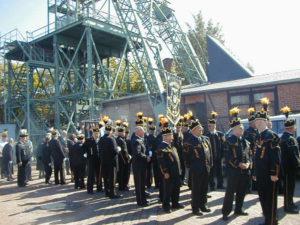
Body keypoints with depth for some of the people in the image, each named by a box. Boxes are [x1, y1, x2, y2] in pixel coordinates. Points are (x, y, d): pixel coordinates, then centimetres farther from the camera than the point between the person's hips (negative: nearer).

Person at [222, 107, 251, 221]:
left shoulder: (245, 141, 12)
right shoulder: (229, 140, -9)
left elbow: (249, 154, 13)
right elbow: (229, 156, -15)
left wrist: (248, 163, -5)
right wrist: (239, 164, -19)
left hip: (245, 171, 7)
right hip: (234, 170, -7)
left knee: (242, 192, 14)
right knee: (230, 192, -2)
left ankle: (238, 210, 29)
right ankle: (226, 212, 6)